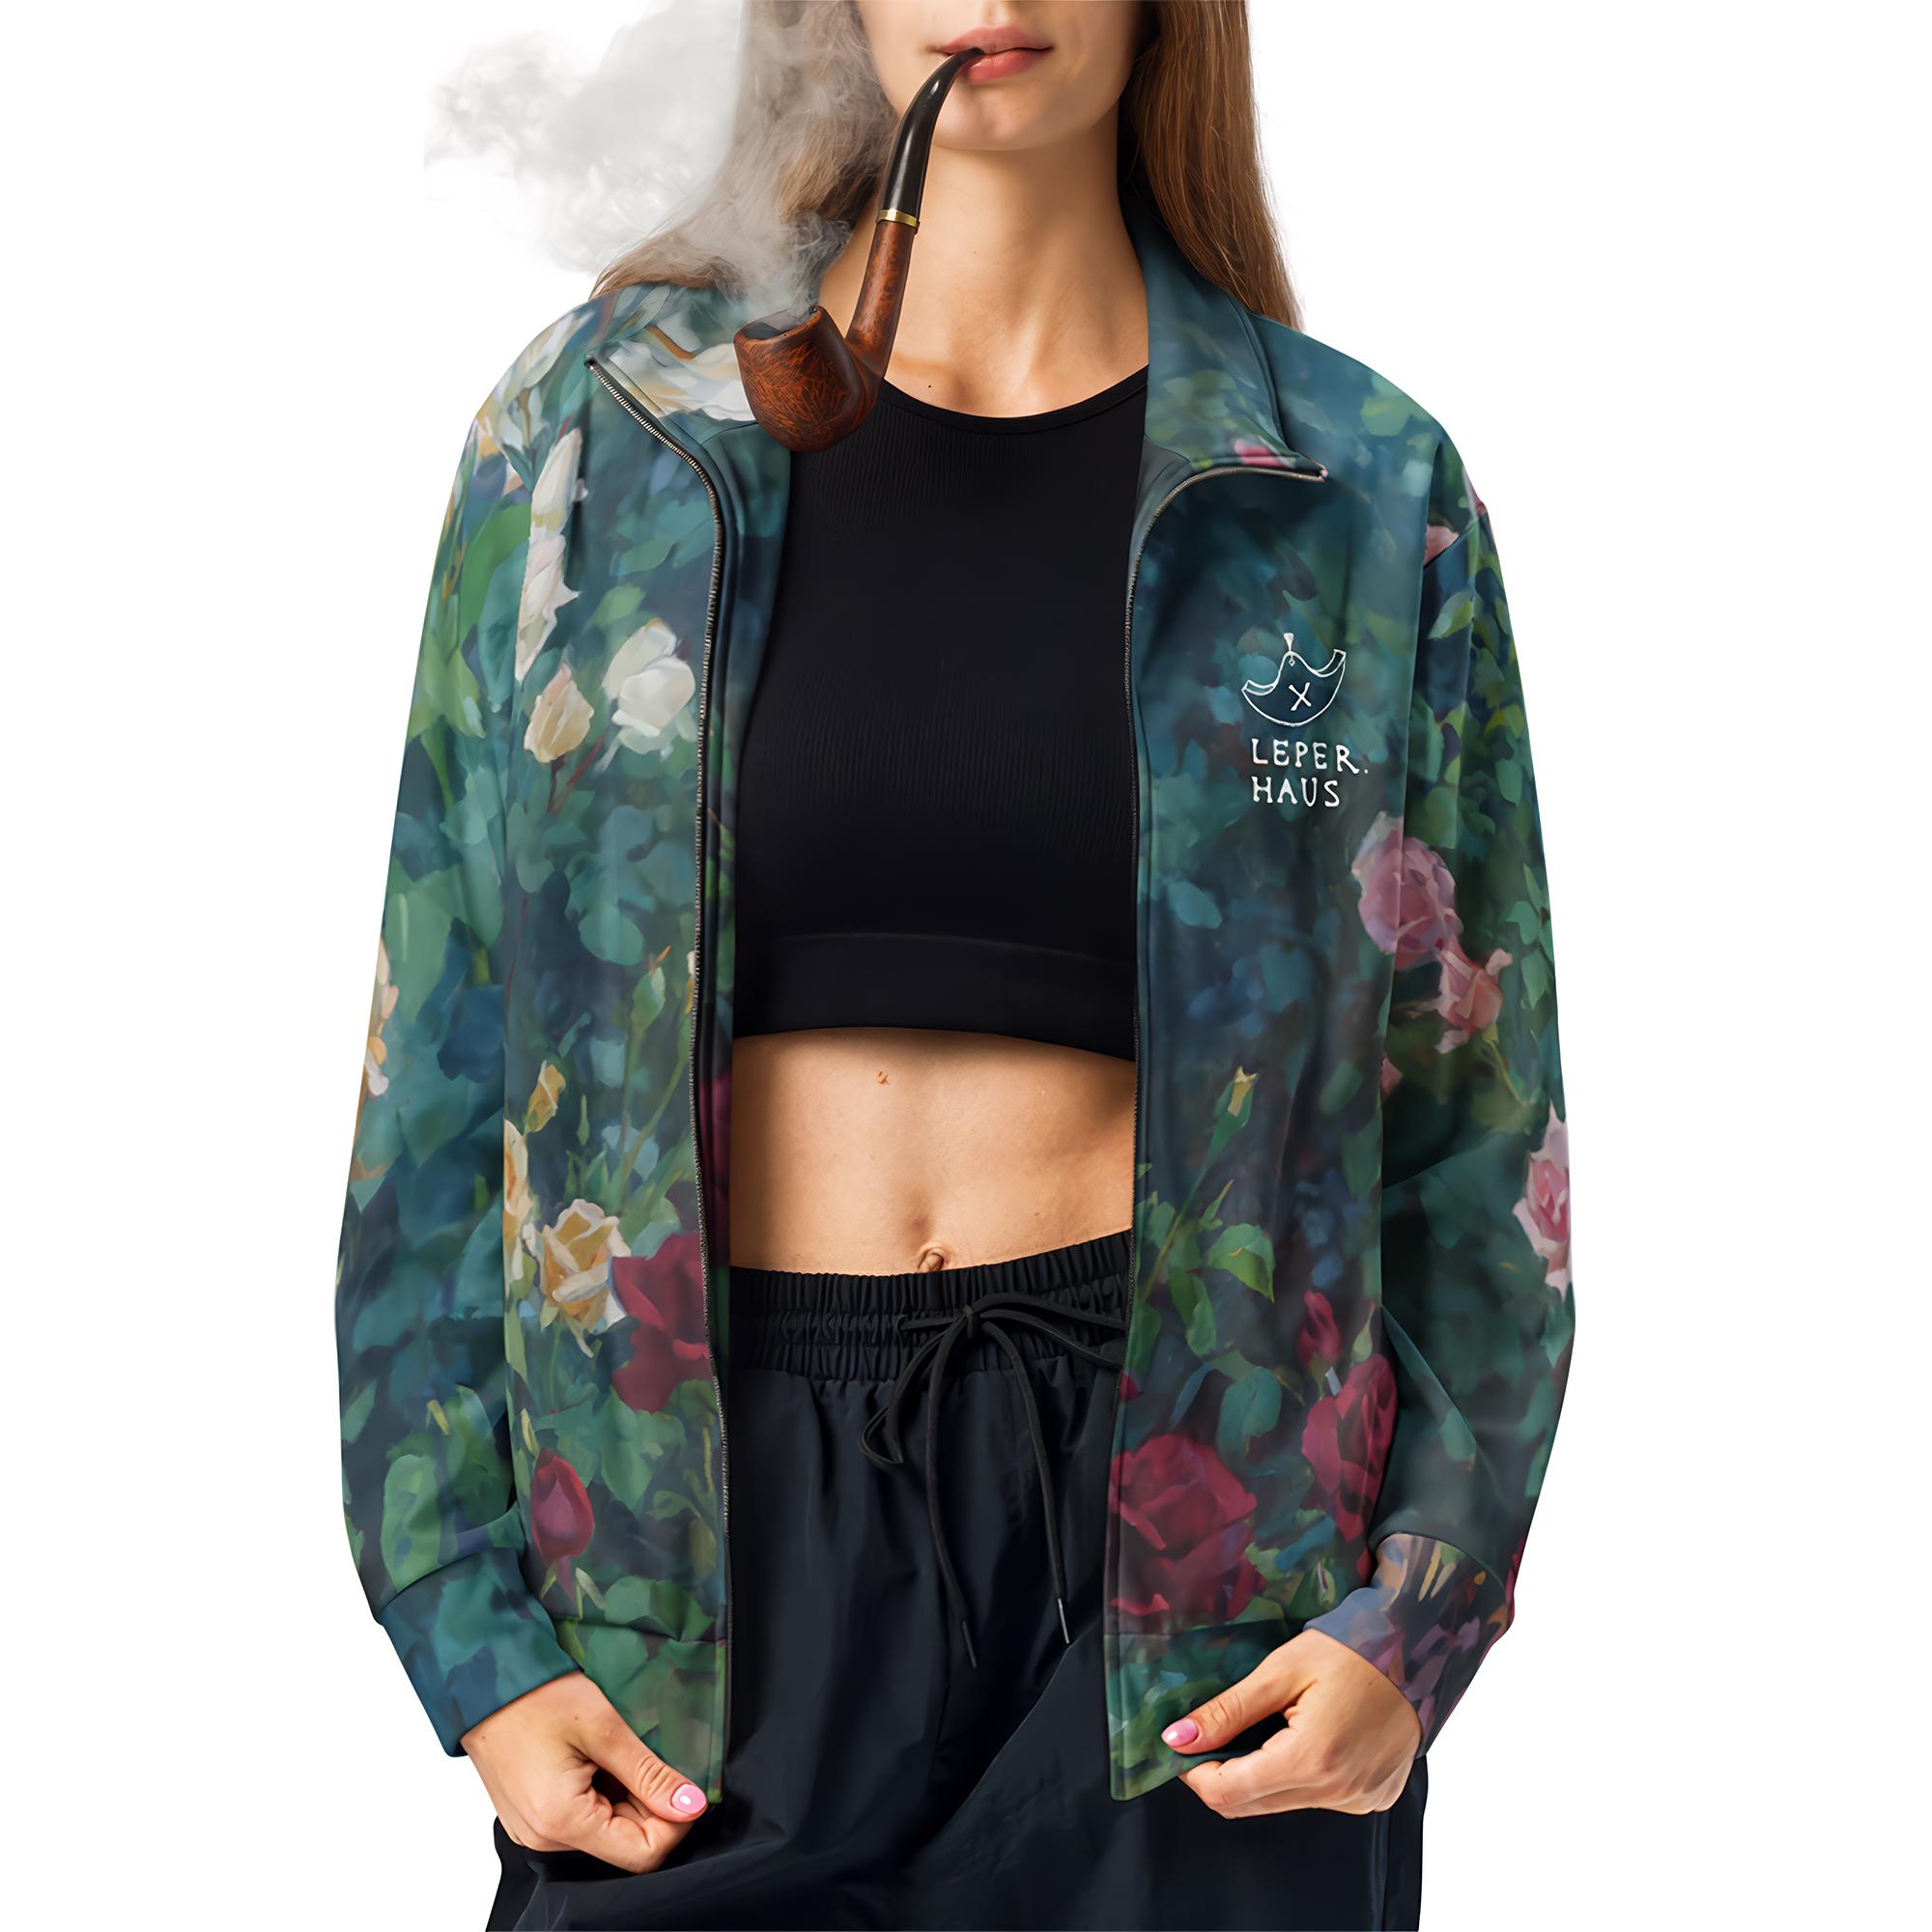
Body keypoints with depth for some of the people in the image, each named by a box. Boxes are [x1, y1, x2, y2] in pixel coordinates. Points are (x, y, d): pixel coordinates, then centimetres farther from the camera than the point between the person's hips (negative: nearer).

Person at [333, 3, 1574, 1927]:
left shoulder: (1364, 490, 3)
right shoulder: (596, 426, 4)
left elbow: (1474, 1126, 6)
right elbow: (437, 1080, 4)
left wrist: (1418, 1612, -6)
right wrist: (475, 1638, -3)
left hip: (1188, 1532, 0)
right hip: (720, 1533, 1)